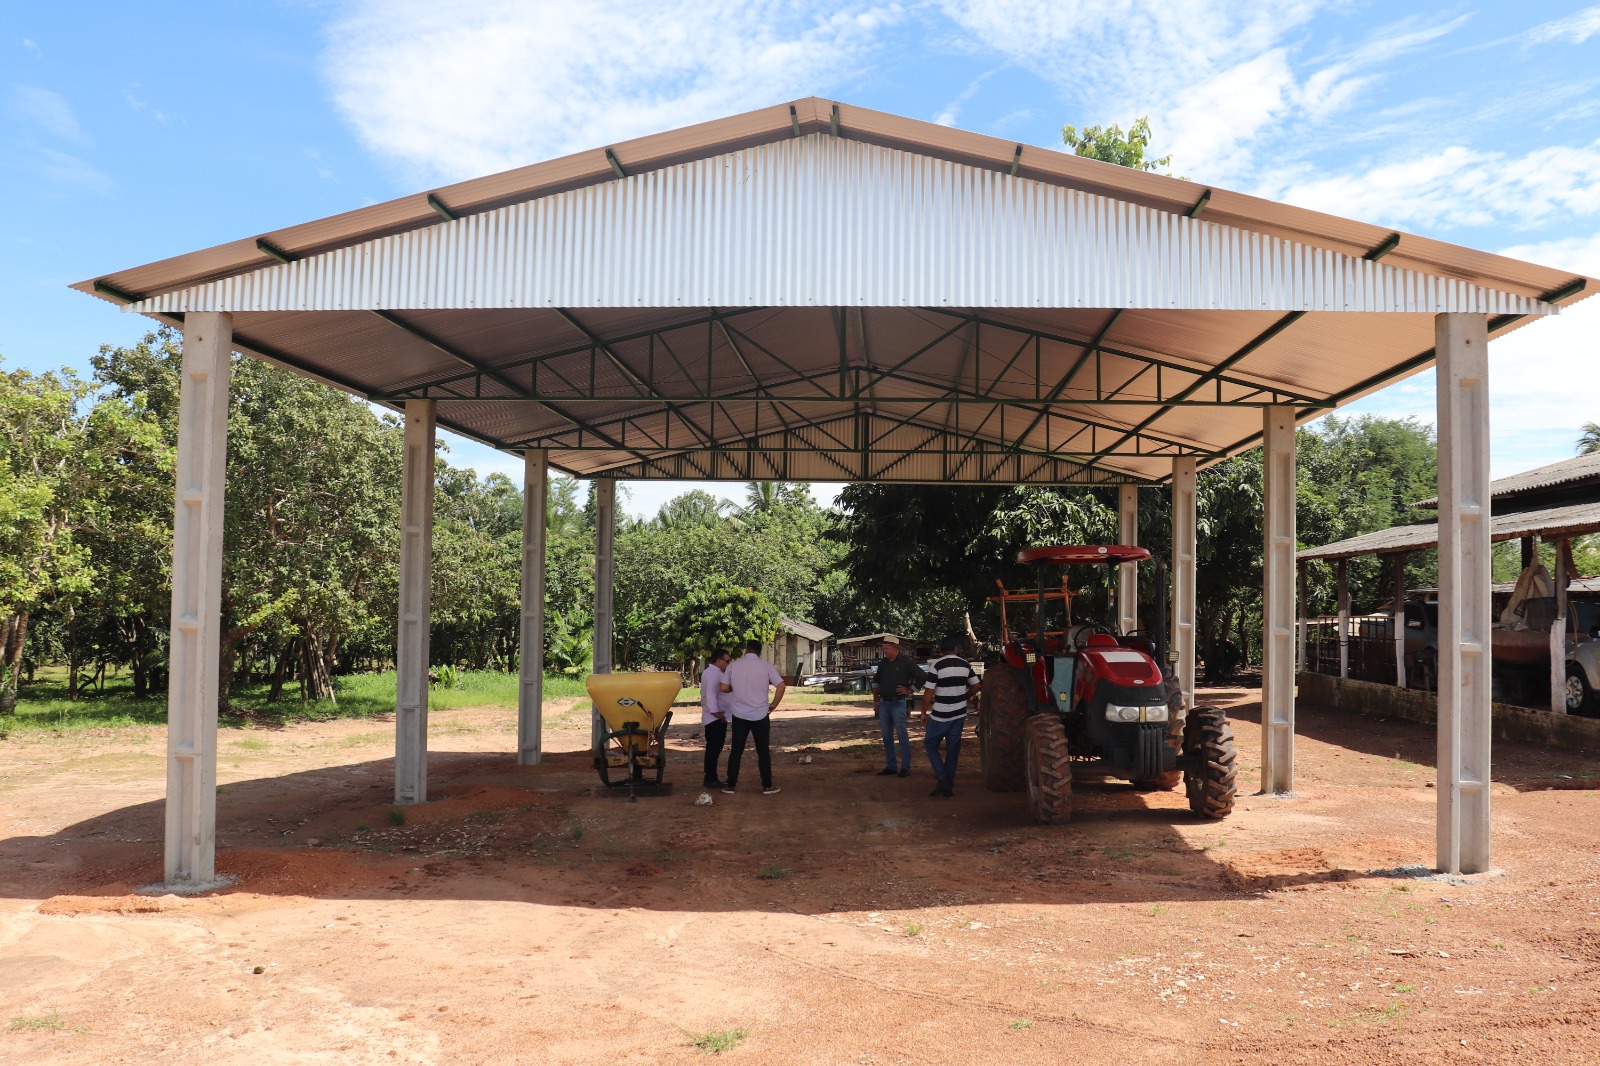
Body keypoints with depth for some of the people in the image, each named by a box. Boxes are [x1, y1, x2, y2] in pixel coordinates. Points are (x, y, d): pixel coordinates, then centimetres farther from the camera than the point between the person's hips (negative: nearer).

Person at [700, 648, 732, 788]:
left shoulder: (710, 672, 18)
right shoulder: (714, 673, -16)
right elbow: (710, 695, -25)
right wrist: (716, 712, -23)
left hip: (716, 718, 11)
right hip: (715, 718, -11)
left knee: (713, 749, 14)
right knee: (714, 749, -6)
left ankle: (711, 778, 20)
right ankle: (711, 779, -3)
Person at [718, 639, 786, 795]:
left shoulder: (733, 665, 0)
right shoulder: (765, 666, -3)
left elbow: (724, 688, 1)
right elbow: (781, 686, -9)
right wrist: (773, 705, 2)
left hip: (739, 714, 1)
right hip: (760, 715, -1)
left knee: (736, 750, 9)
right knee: (763, 751, 7)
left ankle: (731, 785, 12)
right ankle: (767, 786, 11)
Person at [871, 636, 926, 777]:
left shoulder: (906, 663, -8)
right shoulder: (883, 664, 10)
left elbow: (922, 676, -8)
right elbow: (876, 680, 24)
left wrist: (910, 690, -7)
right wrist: (875, 699, 18)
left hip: (898, 703, -6)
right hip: (884, 703, 6)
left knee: (901, 734, -9)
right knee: (886, 736, 7)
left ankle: (905, 767, -5)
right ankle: (890, 767, 14)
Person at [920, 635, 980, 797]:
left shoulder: (936, 665, -11)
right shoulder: (965, 664, 4)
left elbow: (929, 692, -12)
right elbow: (975, 686, 11)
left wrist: (924, 712, -1)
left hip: (940, 715, -5)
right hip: (959, 714, 5)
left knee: (930, 744, 9)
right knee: (953, 749, 11)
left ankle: (941, 778, -7)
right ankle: (948, 785, 13)